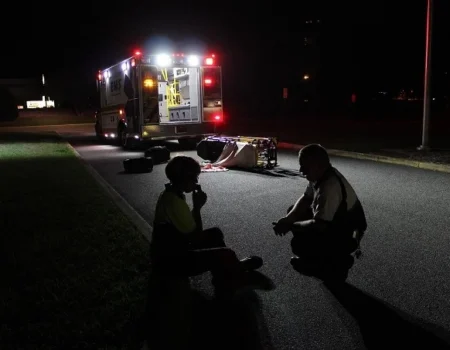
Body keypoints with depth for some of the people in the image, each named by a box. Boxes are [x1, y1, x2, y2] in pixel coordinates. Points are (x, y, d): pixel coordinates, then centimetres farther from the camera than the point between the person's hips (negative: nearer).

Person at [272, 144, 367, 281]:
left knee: (299, 245, -23)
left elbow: (318, 226, -35)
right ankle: (314, 259, 16)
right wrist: (288, 219, -10)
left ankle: (339, 264, 0)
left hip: (346, 236, -10)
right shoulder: (319, 175, -6)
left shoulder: (330, 188, -35)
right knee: (294, 212, 8)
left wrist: (290, 225, -20)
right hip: (334, 223, 10)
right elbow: (305, 199, 6)